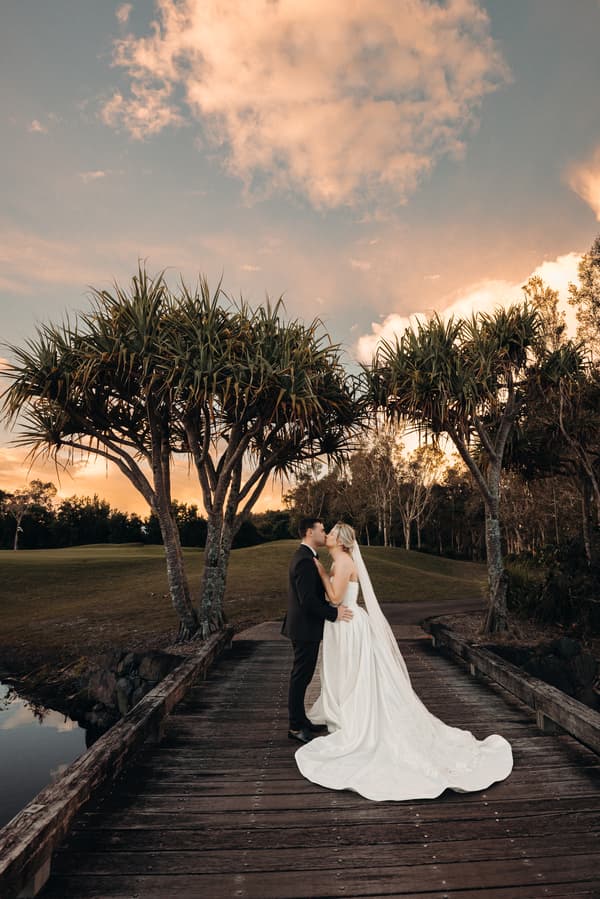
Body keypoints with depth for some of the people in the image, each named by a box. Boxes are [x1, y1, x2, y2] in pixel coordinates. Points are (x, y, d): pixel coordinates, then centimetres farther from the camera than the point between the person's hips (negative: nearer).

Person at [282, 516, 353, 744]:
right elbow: (308, 600, -27)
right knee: (300, 677, 3)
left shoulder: (303, 556, 11)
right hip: (305, 629, -10)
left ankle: (300, 720, 33)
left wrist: (331, 609, 15)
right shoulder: (305, 560, -23)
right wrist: (334, 613, -19)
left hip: (304, 626, 10)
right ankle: (295, 727, 16)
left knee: (302, 676, 19)